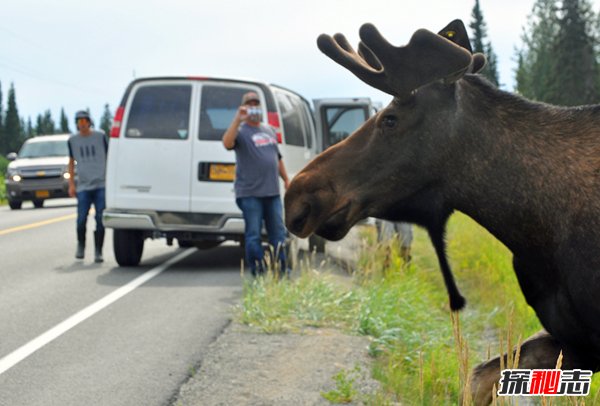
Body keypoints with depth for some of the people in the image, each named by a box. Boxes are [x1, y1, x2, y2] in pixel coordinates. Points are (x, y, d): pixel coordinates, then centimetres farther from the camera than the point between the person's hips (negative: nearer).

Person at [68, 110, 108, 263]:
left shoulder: (100, 136, 4)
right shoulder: (73, 140, 8)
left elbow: (108, 157, 11)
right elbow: (71, 162, 16)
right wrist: (71, 184, 10)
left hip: (101, 184, -1)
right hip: (83, 186, 1)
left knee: (100, 219, -3)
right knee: (81, 219, -6)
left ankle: (98, 252, 6)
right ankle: (80, 246, 19)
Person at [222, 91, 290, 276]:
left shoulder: (269, 130, 19)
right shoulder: (241, 130, -3)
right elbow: (227, 143, -25)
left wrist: (286, 179, 23)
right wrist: (237, 119, -31)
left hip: (272, 192, 6)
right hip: (250, 193, -6)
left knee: (278, 234, 8)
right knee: (253, 235, -3)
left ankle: (282, 272, 15)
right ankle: (258, 273, 2)